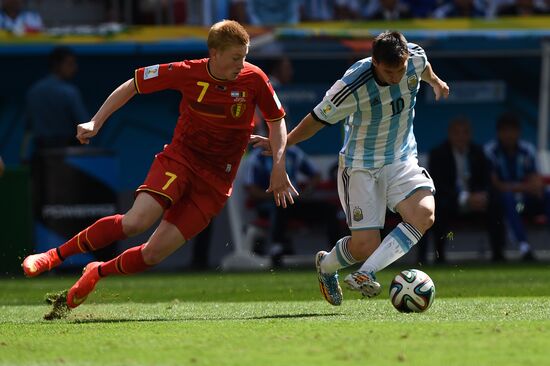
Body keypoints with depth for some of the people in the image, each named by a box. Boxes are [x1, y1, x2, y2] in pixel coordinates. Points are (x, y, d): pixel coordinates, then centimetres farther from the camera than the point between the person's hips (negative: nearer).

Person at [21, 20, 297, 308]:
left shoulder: (253, 79, -10)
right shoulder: (187, 73, -12)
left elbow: (276, 120, 6)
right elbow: (132, 86, 1)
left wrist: (278, 168, -3)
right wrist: (96, 123, -2)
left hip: (216, 182, 1)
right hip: (180, 158, -1)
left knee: (154, 254, -9)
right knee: (136, 222, -26)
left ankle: (98, 273, 20)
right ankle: (56, 255, -10)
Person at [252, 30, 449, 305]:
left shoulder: (416, 59, -13)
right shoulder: (352, 87, -27)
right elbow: (318, 120, -12)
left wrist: (435, 82, 37)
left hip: (401, 159, 4)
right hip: (360, 166, -4)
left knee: (424, 214, -26)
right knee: (365, 246, -8)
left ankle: (365, 273, -27)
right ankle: (326, 266, 28)